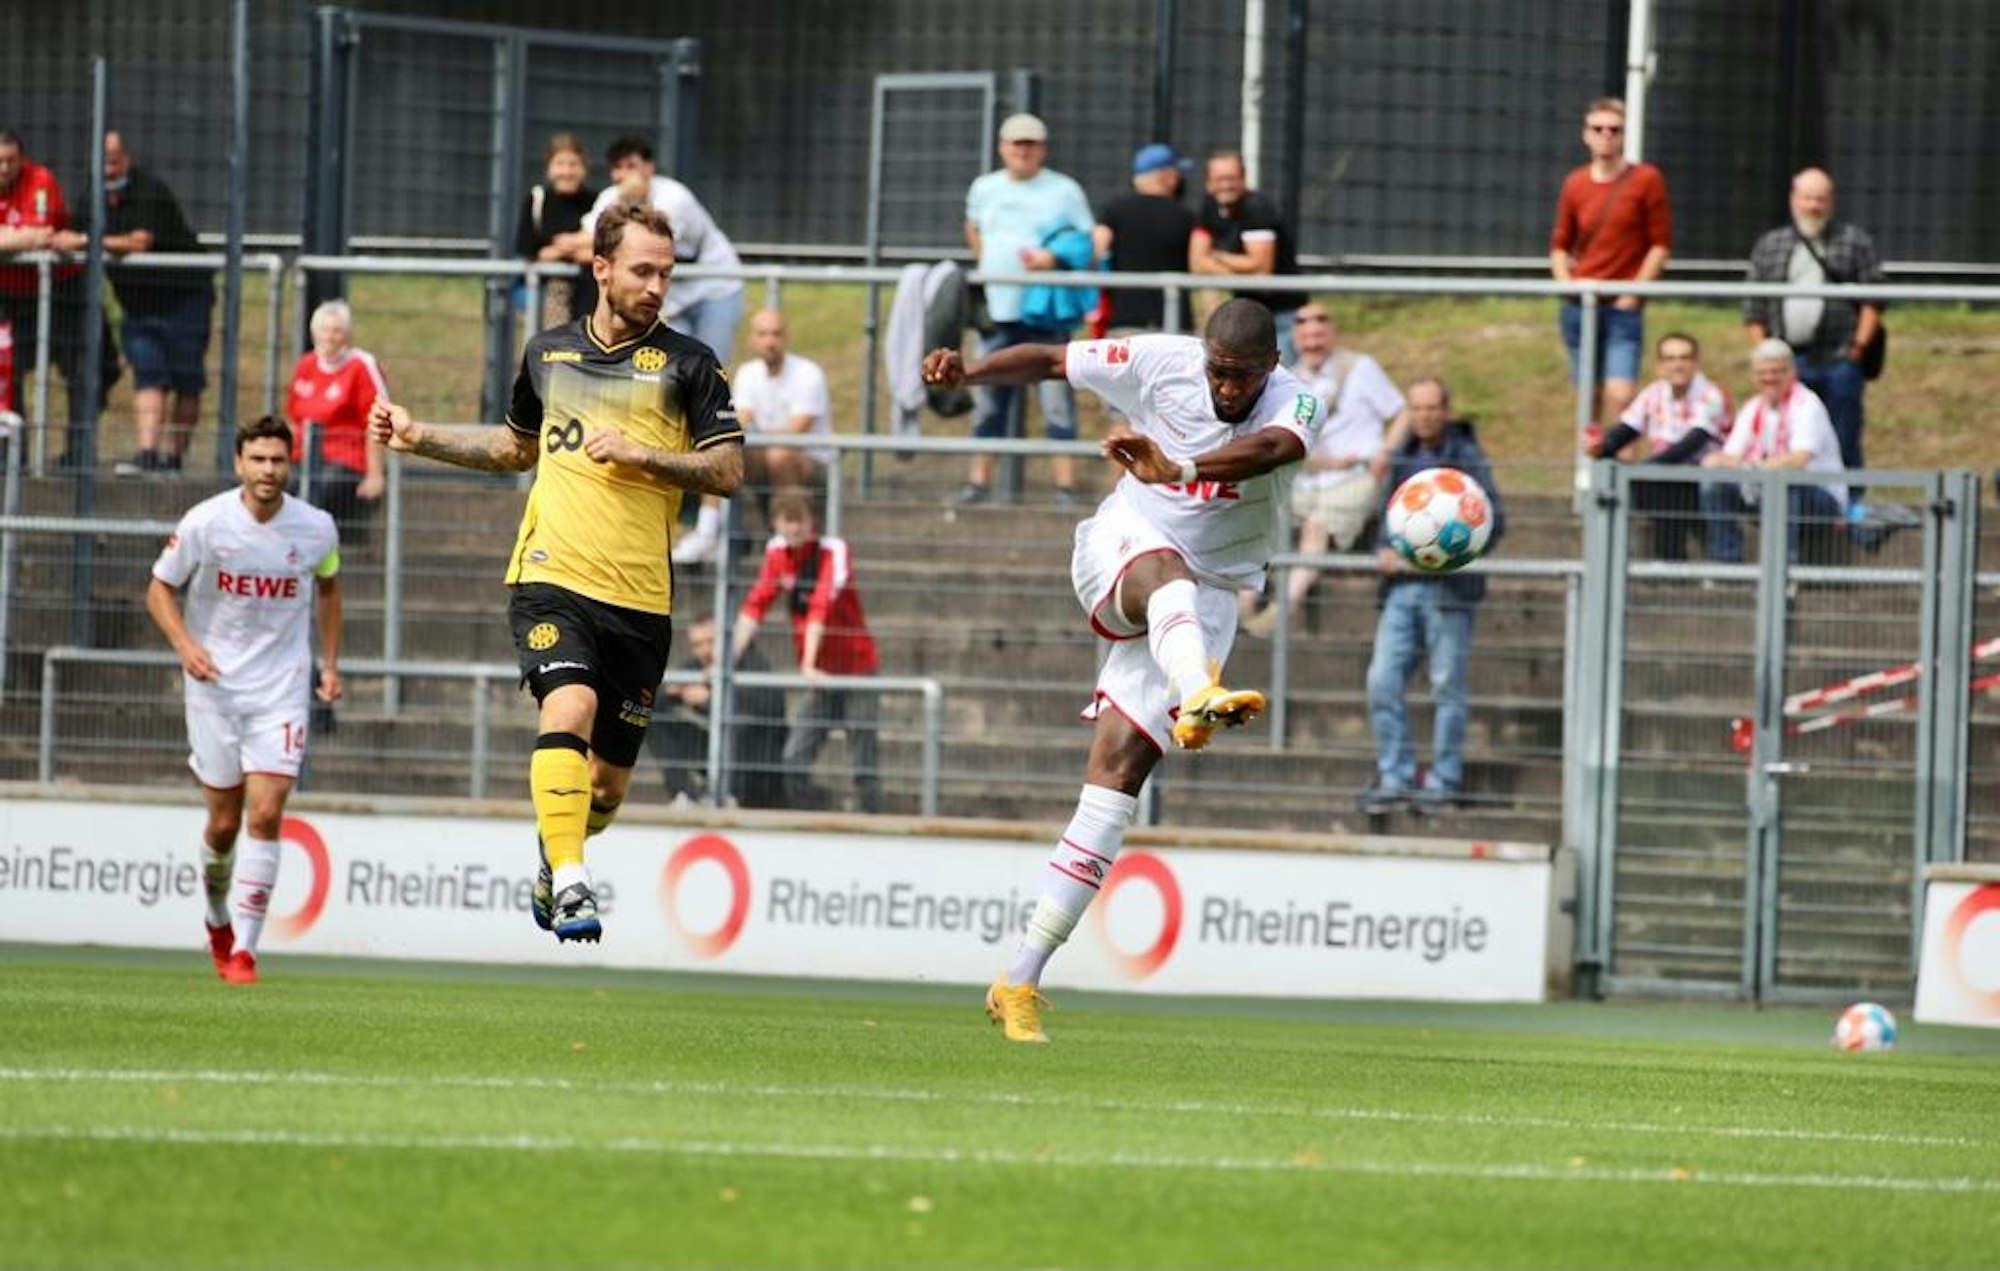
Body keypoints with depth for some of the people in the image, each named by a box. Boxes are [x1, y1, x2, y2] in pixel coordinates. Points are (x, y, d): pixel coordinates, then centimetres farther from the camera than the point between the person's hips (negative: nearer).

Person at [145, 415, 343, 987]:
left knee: (265, 815, -13)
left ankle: (244, 948, -10)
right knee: (224, 822, 5)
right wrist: (185, 644, -18)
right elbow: (160, 589, -1)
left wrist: (330, 663, 11)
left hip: (282, 690, 0)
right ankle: (218, 919, 34)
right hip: (215, 684, 0)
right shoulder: (206, 522, -10)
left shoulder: (316, 528, -4)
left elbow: (327, 586, 16)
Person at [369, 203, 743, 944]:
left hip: (640, 598, 0)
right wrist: (420, 437, 23)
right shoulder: (548, 353, 12)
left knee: (607, 784, 5)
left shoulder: (686, 363, 2)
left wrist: (639, 453, -13)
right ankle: (569, 884, -33)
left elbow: (727, 471, -2)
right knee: (570, 706, -28)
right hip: (553, 577, 0)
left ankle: (553, 862, 37)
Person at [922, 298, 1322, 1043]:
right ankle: (1198, 696, -73)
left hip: (1207, 598, 0)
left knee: (1120, 763, -10)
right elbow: (1051, 360, 2)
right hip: (1122, 546, 0)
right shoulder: (1160, 364, -9)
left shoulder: (1292, 405, -16)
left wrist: (1180, 470, -59)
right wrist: (968, 373, -17)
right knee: (1167, 570, -37)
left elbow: (1274, 448, -40)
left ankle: (1020, 982, -8)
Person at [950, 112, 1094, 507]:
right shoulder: (984, 189, 13)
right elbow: (973, 229, 31)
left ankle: (1066, 486, -8)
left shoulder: (1064, 191, 0)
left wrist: (1054, 259, -19)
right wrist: (989, 264, 15)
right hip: (997, 311, 4)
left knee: (1057, 399, -8)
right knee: (988, 402, 8)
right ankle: (979, 481, 17)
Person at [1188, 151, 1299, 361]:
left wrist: (1218, 257, -8)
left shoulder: (1259, 207, -16)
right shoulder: (1210, 207, 5)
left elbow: (1260, 266, -24)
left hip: (1281, 311, -7)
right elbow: (1197, 264, 0)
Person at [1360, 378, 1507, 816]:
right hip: (1402, 587, 6)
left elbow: (1494, 520, -8)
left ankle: (1444, 780, 7)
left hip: (1448, 587, -6)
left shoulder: (1467, 459, -3)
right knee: (1383, 681, -1)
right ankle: (1395, 777, 6)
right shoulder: (1402, 460, 15)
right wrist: (1384, 550, 3)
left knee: (1447, 687, 0)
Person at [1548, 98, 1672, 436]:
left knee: (1620, 396, -17)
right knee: (1590, 398, 6)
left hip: (1624, 307, -3)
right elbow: (1560, 244, 16)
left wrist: (1633, 294, -7)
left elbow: (1661, 243, -2)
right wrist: (1567, 283, -1)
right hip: (1580, 306, 3)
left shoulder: (1646, 180, -1)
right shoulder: (1575, 185, 9)